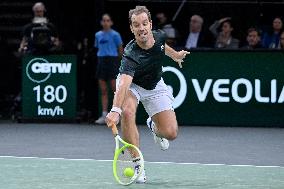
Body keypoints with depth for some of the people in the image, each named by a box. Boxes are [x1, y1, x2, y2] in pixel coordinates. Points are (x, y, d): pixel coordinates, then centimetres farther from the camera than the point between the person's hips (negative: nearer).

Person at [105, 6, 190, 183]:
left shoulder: (159, 36, -21)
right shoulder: (131, 55, -39)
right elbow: (124, 84, -54)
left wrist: (175, 54, 18)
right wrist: (115, 110, -69)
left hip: (155, 86, 4)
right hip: (132, 84, -4)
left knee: (171, 133, -9)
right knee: (128, 112, -37)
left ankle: (154, 126, 31)